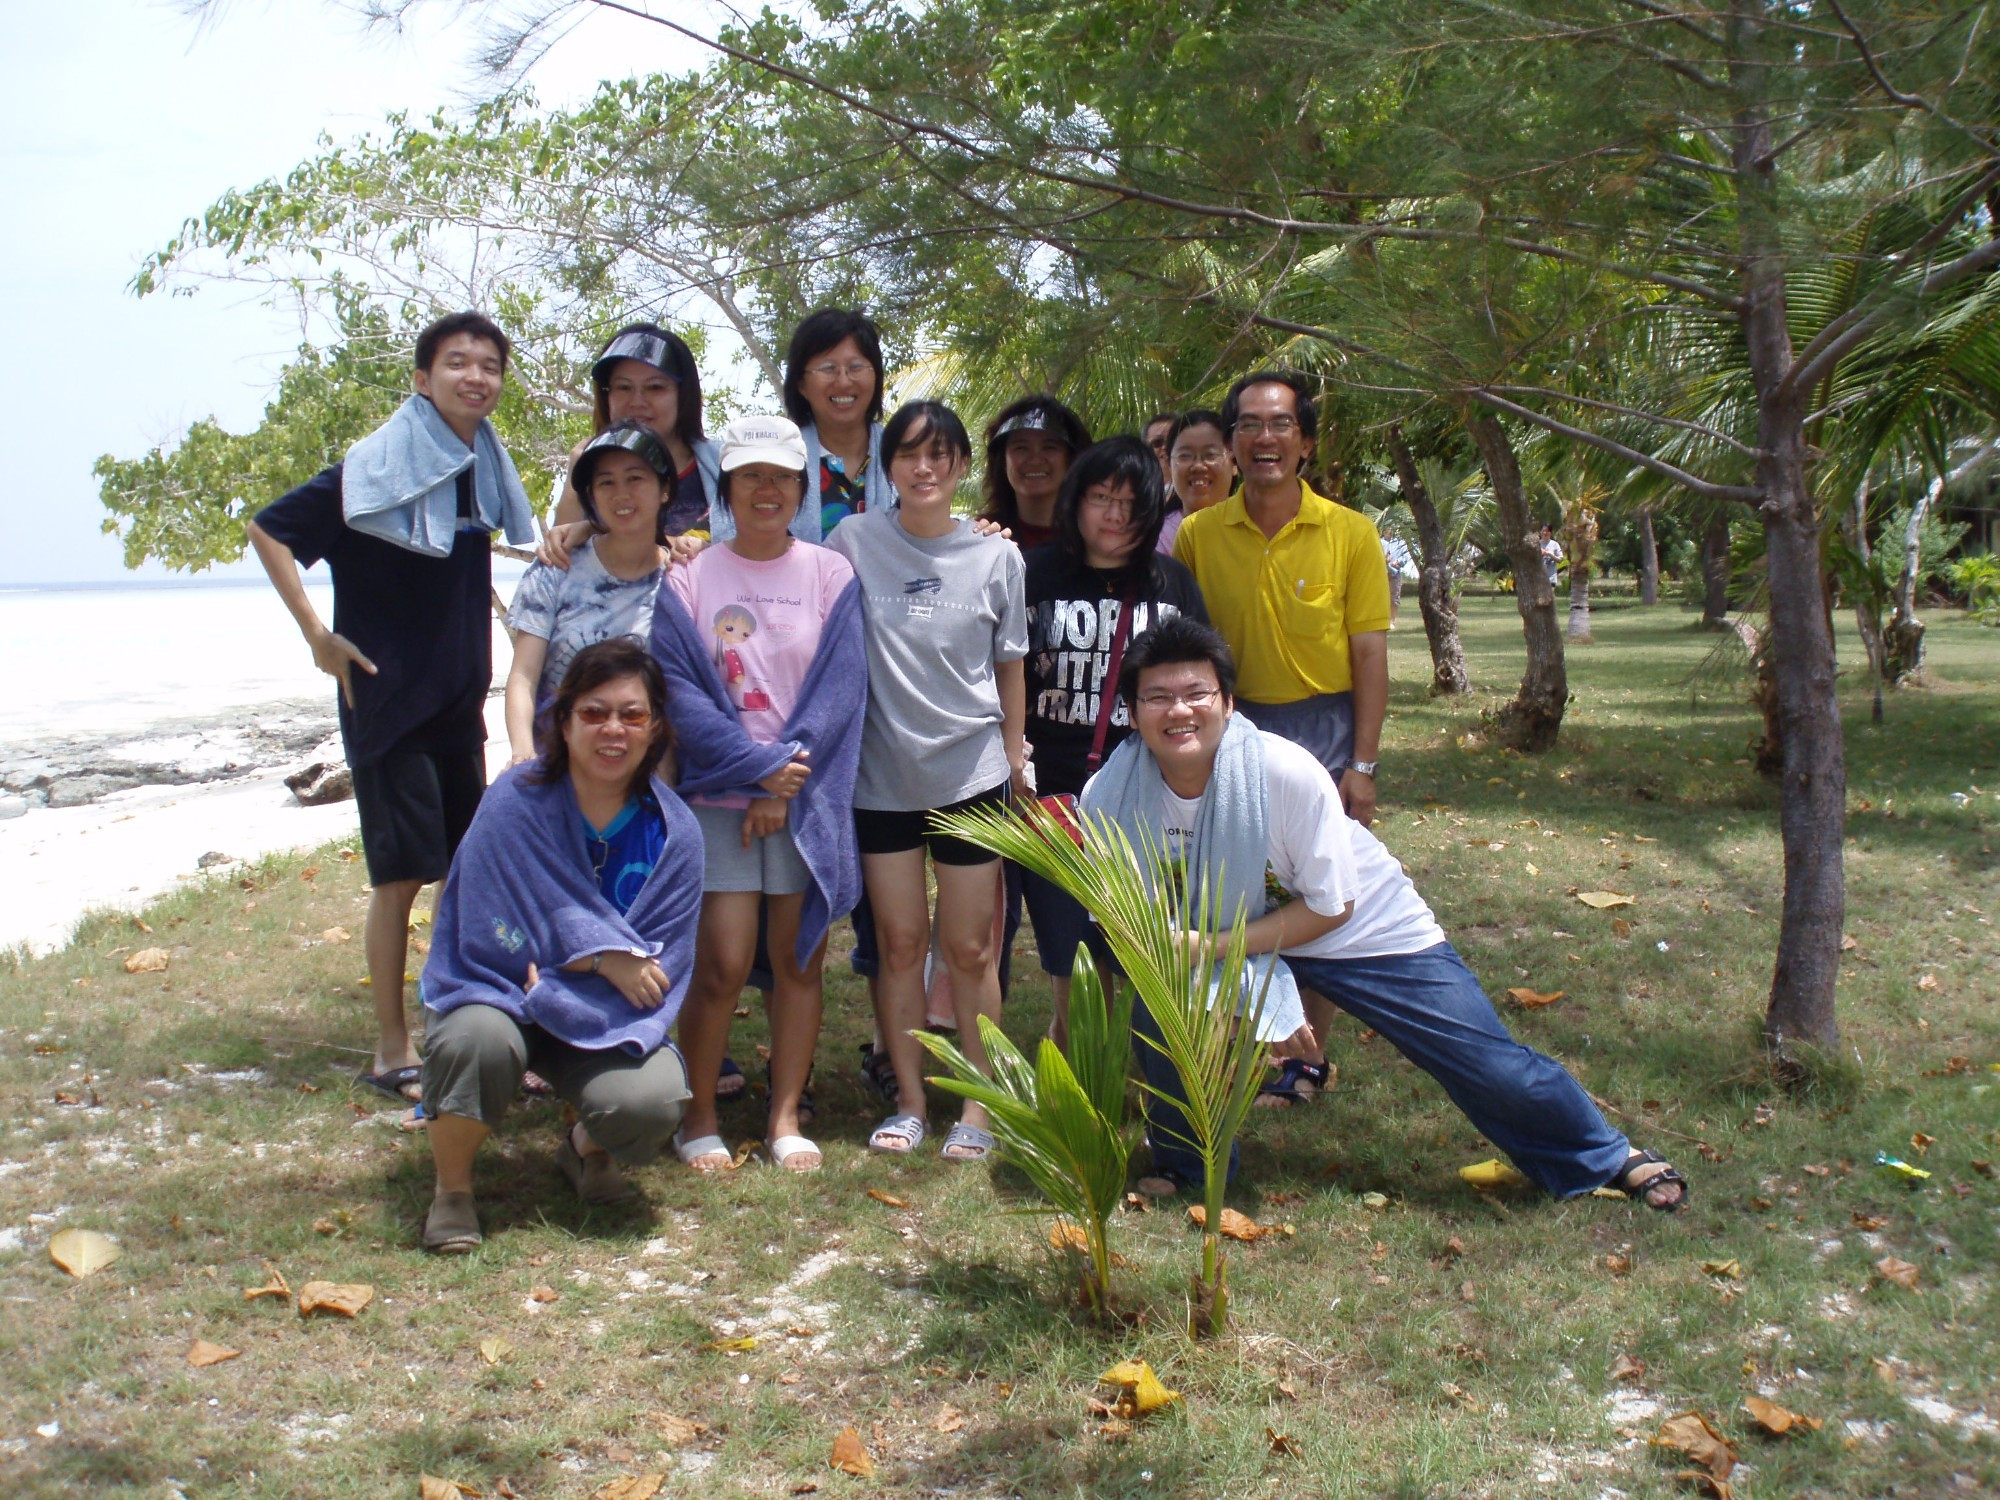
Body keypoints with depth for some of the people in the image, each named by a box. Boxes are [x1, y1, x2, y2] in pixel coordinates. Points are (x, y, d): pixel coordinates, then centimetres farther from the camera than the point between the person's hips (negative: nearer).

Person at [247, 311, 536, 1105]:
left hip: (458, 702, 7)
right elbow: (269, 530, -12)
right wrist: (317, 635, -15)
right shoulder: (378, 467, -13)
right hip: (388, 700, -7)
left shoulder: (482, 467, 8)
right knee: (401, 875, -4)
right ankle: (392, 1052, 7)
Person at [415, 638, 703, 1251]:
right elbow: (494, 934, -17)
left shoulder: (672, 833, -8)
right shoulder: (516, 803, -15)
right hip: (499, 993, -2)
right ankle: (451, 1189, -6)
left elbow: (663, 965, -11)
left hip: (605, 1017, 2)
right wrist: (602, 957, -22)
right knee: (480, 1039, -37)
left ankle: (586, 1146, 12)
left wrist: (558, 983, -25)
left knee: (652, 1102, -28)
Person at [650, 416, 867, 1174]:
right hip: (718, 796, -1)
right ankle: (698, 1118, 11)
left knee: (799, 961, 6)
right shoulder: (690, 578, 2)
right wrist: (761, 766, -14)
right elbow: (680, 691, -6)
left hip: (810, 797, 2)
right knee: (723, 966, -5)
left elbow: (840, 687, -2)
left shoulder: (831, 575, 4)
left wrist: (788, 784, -11)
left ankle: (786, 1117, 18)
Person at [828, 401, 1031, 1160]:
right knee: (899, 943, 9)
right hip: (882, 774, 1)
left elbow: (1010, 666, 6)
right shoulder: (855, 542, -2)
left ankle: (977, 1105, 16)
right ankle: (909, 1101, 22)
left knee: (970, 948, 4)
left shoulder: (997, 556, 0)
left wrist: (1016, 761, 7)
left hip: (973, 772, 0)